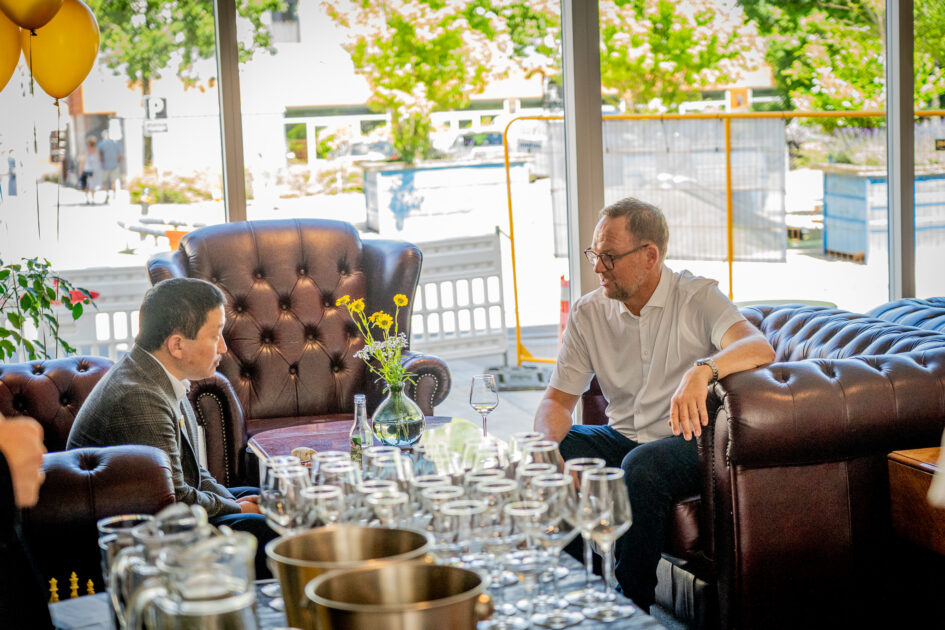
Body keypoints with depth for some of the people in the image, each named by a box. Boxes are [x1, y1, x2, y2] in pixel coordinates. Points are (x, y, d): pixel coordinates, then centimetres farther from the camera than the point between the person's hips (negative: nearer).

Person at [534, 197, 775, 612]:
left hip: (686, 439, -5)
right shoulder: (588, 313, 4)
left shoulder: (697, 297, -9)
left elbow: (760, 349, -27)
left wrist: (702, 370, -48)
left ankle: (633, 605, -20)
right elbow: (558, 398, 3)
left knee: (641, 466, -36)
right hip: (622, 438, 5)